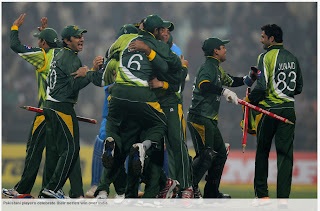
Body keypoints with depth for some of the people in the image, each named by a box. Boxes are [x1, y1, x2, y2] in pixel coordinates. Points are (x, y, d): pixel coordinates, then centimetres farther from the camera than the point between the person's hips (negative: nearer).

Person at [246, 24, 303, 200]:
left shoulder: (266, 57, -9)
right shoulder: (292, 58, 10)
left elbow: (262, 86, -16)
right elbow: (299, 87, 16)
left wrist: (250, 99, -1)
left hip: (269, 110, -4)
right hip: (288, 110, 4)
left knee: (262, 152, 10)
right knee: (285, 153, 2)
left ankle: (262, 194, 11)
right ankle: (283, 196, -5)